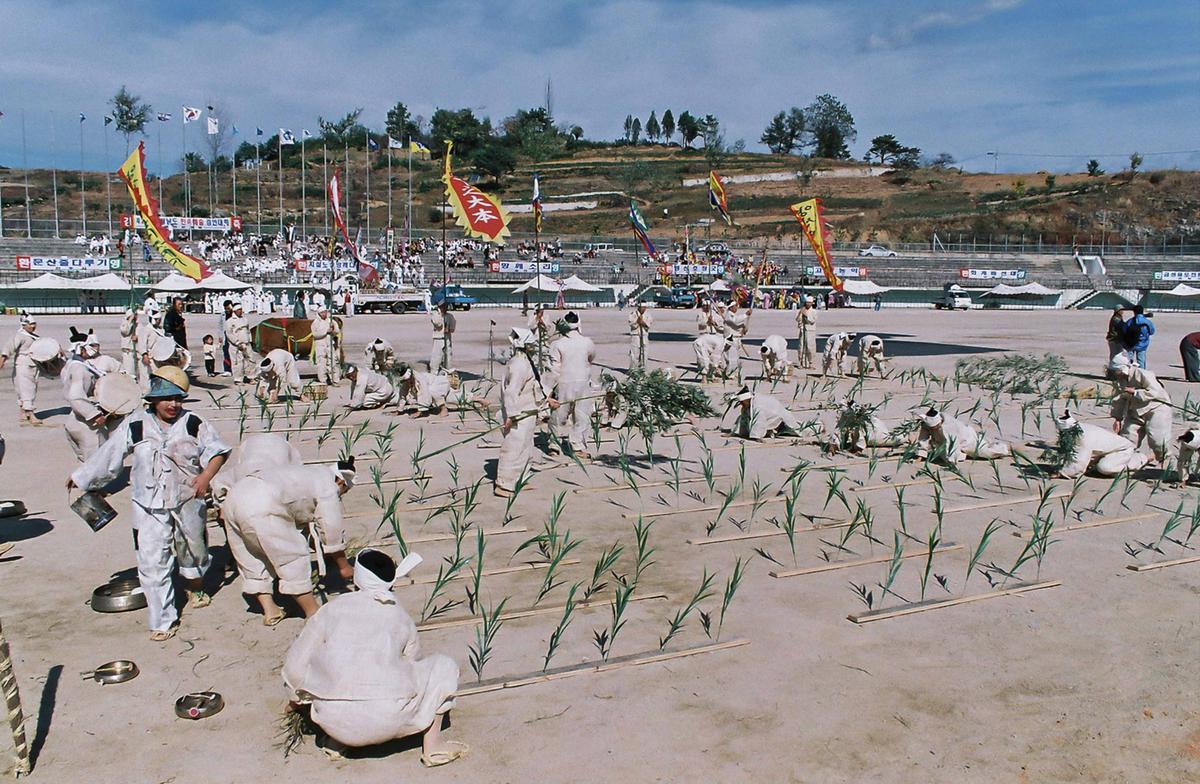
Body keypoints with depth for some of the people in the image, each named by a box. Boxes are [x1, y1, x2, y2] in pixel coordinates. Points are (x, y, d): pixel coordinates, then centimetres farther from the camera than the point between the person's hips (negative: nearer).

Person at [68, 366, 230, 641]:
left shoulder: (193, 424, -6)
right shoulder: (135, 425, -3)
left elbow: (217, 450, -3)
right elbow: (107, 456, 7)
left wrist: (206, 475, -20)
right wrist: (81, 476, 15)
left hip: (188, 501, 0)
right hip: (150, 506, 0)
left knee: (193, 549, 19)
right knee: (152, 562, -3)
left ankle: (196, 588, 51)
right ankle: (163, 621, 6)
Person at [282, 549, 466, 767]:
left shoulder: (332, 609, 9)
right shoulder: (401, 618, 10)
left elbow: (295, 665, 11)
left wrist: (299, 697, 33)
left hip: (334, 720, 2)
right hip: (387, 722, -2)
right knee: (443, 667, 20)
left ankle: (336, 741, 23)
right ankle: (433, 746, 14)